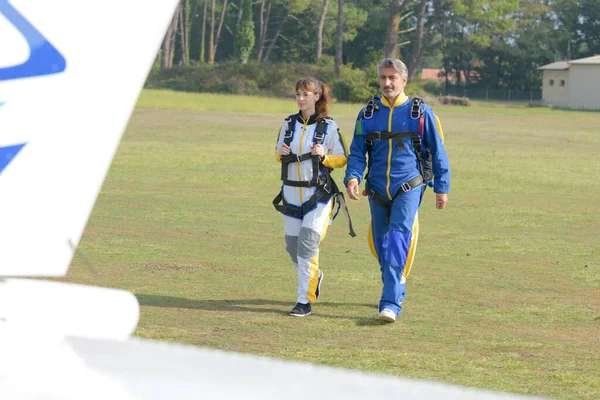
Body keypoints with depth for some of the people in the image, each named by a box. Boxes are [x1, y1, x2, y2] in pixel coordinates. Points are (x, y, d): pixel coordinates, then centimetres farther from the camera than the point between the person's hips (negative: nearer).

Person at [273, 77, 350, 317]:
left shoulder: (329, 126, -5)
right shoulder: (289, 124, 8)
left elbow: (343, 159, 0)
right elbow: (279, 155, 18)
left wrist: (324, 156, -19)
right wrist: (281, 153, -5)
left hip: (318, 194, -5)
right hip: (291, 192, 5)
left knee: (307, 244, -15)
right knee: (292, 246, 7)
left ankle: (305, 301, -9)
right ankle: (314, 276, 38)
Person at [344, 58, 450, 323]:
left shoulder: (420, 112, 0)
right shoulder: (368, 114, 6)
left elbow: (438, 152, 6)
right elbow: (357, 152, 6)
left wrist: (442, 188, 5)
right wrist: (352, 177, -13)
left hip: (409, 187, -4)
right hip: (377, 190, 4)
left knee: (399, 238, -18)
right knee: (380, 242, 11)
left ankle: (391, 303, -23)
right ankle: (394, 289, 34)